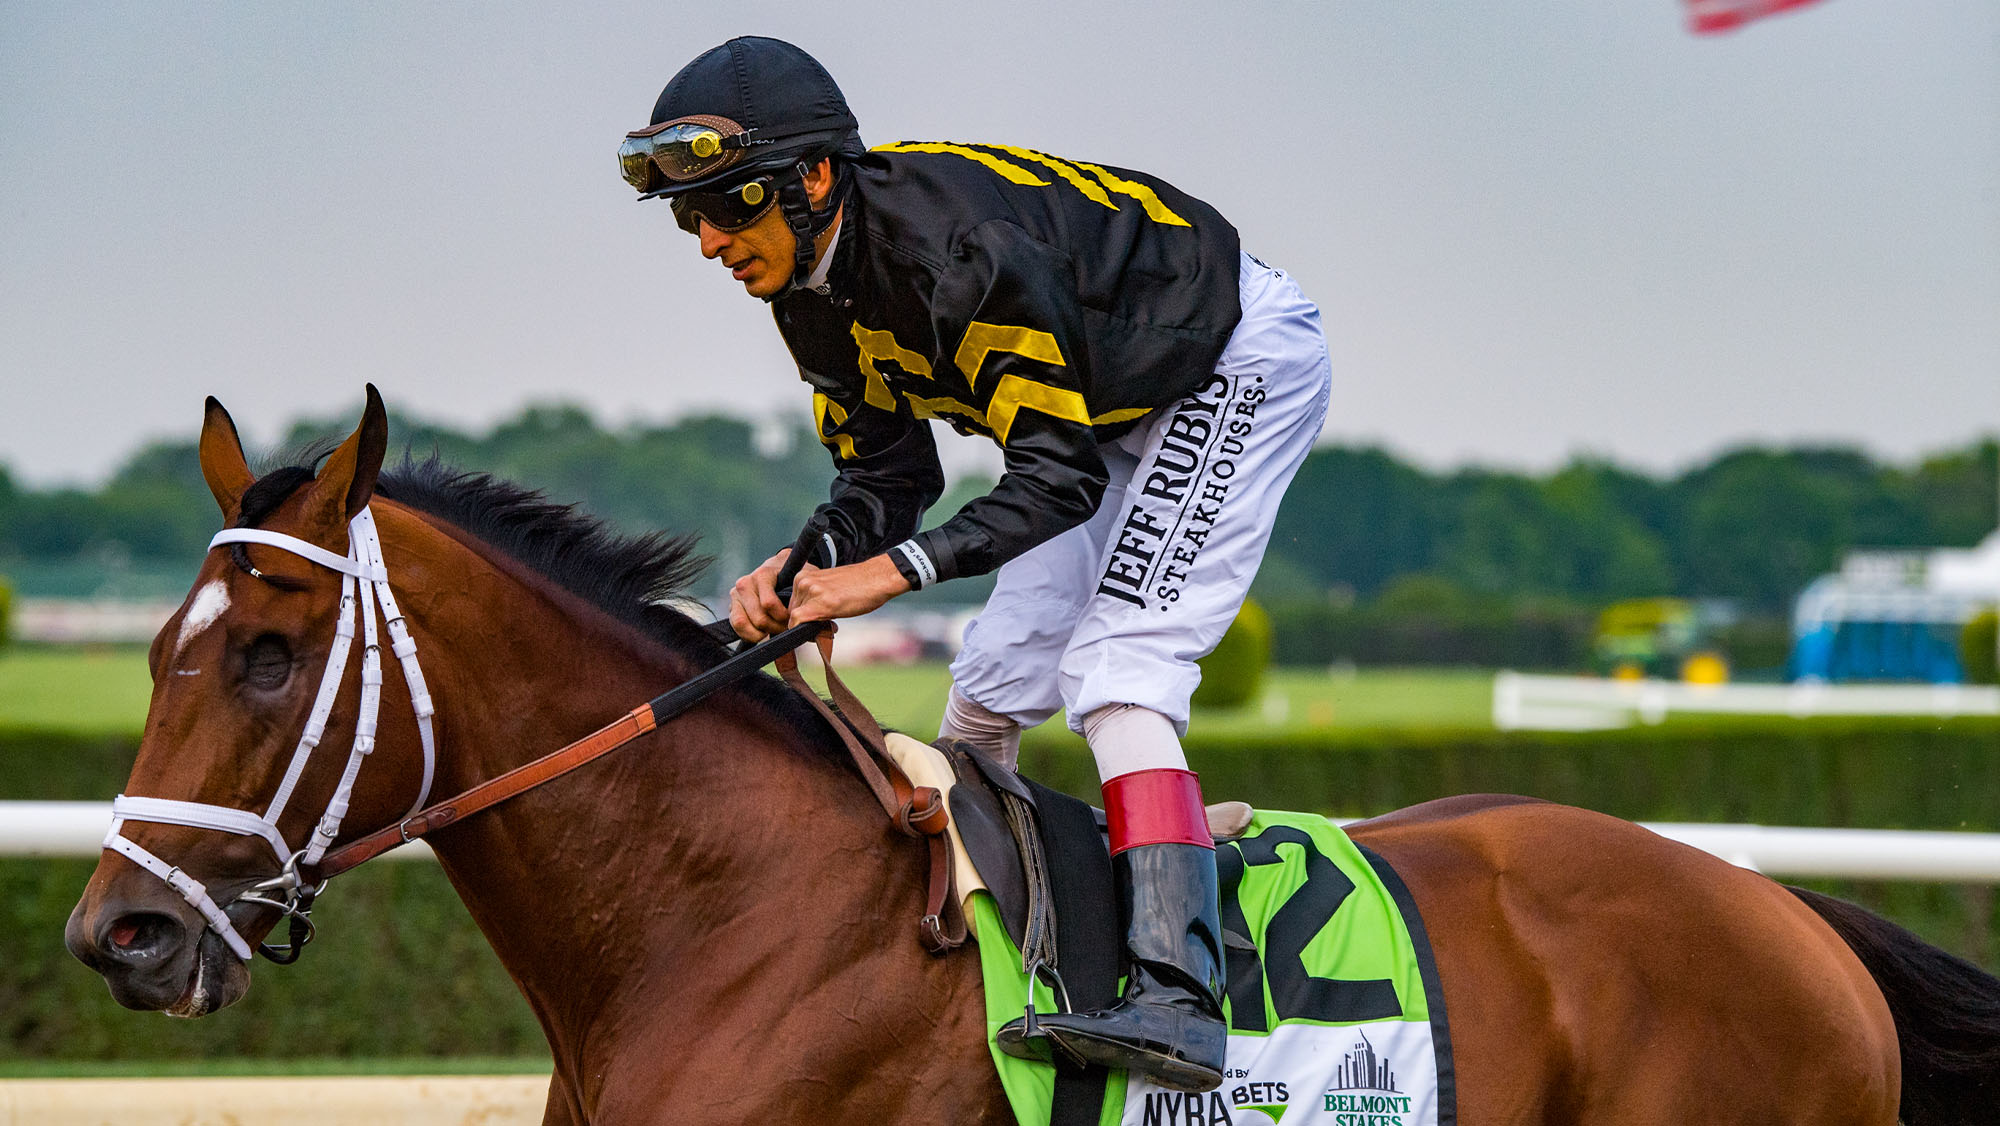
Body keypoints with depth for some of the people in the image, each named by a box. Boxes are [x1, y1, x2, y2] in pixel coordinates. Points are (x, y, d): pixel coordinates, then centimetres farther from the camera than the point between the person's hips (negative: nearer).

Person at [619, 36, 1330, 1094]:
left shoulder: (954, 247, -36)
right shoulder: (810, 290, -8)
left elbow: (1059, 475, -33)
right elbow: (887, 472, 0)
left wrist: (893, 571, -39)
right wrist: (805, 565, -19)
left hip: (1241, 357, -9)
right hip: (1109, 403, 9)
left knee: (1113, 668, -23)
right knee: (995, 674, 9)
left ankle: (1176, 993, -33)